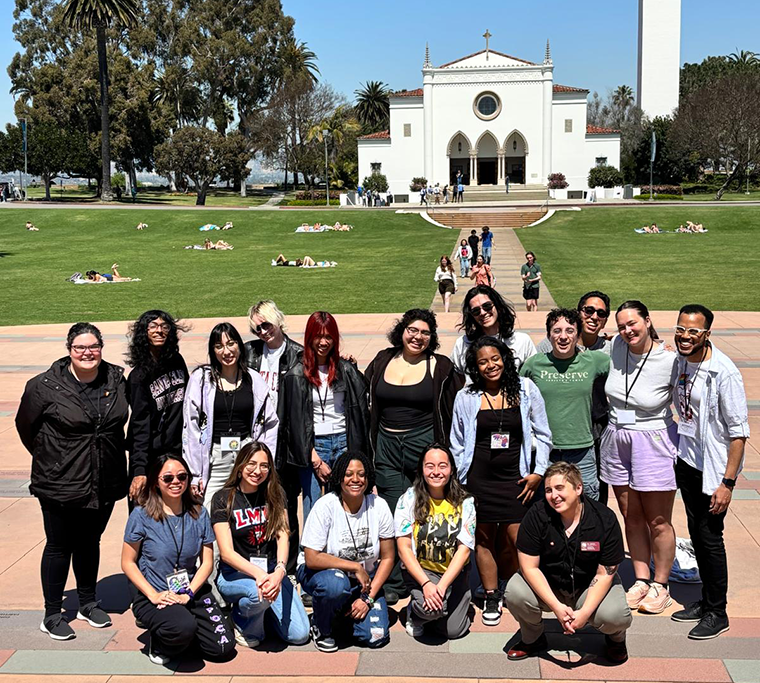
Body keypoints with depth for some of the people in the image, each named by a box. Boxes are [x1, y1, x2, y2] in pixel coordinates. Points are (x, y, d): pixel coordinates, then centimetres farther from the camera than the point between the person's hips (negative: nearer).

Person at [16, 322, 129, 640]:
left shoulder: (116, 380, -1)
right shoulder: (45, 386, -13)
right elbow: (25, 425, 1)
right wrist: (49, 457, 5)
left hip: (105, 483, 4)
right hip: (61, 485, -4)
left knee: (89, 542, 19)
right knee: (59, 546, 7)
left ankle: (88, 602, 35)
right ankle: (52, 615, 20)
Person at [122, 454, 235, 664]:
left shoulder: (198, 513, 2)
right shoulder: (141, 515, -8)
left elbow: (206, 562, 2)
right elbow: (128, 563, -4)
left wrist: (188, 594, -13)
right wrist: (154, 595, -15)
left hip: (193, 592, 4)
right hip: (154, 596, -4)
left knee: (223, 647, -11)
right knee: (183, 627, -34)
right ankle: (159, 643, 2)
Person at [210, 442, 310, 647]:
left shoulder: (275, 495, 2)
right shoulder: (223, 499, -8)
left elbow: (282, 536, -9)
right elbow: (227, 552, -14)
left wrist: (279, 571, -30)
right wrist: (259, 574, -31)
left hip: (271, 571, 4)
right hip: (234, 573, -3)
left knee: (299, 635, -9)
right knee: (259, 593, -38)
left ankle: (259, 608, 18)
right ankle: (241, 617, -3)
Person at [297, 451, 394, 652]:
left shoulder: (378, 506, -10)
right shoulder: (325, 506, -20)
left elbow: (387, 558, -4)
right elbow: (311, 559, -22)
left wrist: (368, 598, -11)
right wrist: (356, 566, -21)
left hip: (364, 581, 3)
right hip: (324, 573, -3)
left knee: (376, 637, -14)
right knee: (335, 584, -38)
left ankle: (345, 610, 19)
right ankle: (321, 628, -6)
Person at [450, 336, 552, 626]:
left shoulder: (526, 390, 1)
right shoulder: (466, 398, 1)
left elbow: (542, 434, 7)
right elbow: (457, 445, 9)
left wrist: (538, 472, 1)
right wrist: (459, 482, 5)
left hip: (515, 477, 0)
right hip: (479, 479, 1)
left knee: (518, 540, -7)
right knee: (483, 539, 6)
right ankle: (491, 599, 20)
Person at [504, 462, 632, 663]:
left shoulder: (604, 519, -17)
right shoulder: (537, 515, -17)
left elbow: (604, 574, -13)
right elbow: (529, 567, -16)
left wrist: (585, 612, -26)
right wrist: (556, 606, -25)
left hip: (590, 587, -1)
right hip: (547, 586, 1)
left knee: (614, 616, -31)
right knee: (515, 592, -29)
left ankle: (616, 639, 11)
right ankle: (533, 639, 5)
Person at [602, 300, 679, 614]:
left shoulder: (670, 361, -15)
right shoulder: (616, 347, -3)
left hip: (654, 443, -4)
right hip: (616, 441, 5)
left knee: (658, 522, 5)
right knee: (631, 518, 12)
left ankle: (660, 586, 20)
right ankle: (641, 580, 25)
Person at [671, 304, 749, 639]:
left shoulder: (724, 373, -22)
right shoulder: (680, 360, 0)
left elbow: (739, 431, -20)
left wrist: (727, 482, -22)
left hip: (713, 467, -7)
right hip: (686, 460, 7)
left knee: (710, 537, 1)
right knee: (696, 532, 16)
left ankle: (717, 612, 16)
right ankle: (706, 599, 31)